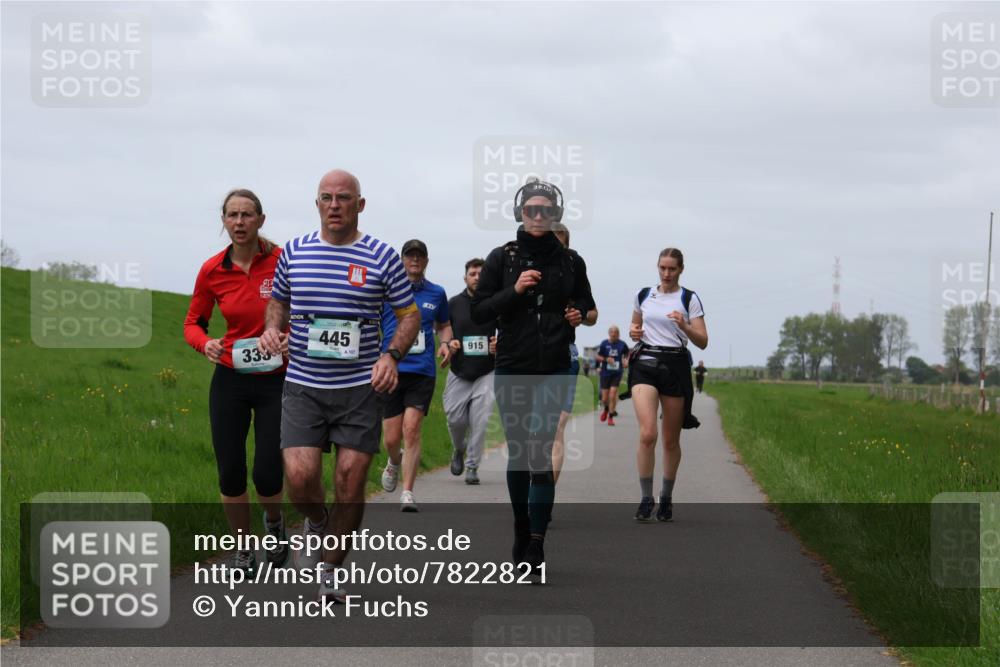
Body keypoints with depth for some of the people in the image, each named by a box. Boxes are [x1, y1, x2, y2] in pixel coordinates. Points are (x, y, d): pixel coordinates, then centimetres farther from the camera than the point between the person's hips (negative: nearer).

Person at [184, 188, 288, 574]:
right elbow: (193, 323, 10)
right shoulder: (212, 271, -2)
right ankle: (242, 549, 23)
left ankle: (274, 521, 31)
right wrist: (204, 344, -11)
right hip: (230, 380, 2)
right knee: (230, 472, 2)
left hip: (276, 382, -2)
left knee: (267, 473, -4)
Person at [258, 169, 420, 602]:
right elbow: (278, 301, 21)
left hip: (361, 387, -1)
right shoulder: (294, 252, 6)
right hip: (303, 384, 1)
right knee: (300, 478, -12)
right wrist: (271, 328, -1)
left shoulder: (381, 257, -1)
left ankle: (330, 571, 15)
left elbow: (410, 314, 5)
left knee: (350, 483, -2)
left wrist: (391, 355, -11)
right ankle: (316, 524, 23)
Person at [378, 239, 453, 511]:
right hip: (391, 369, 0)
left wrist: (445, 343, 6)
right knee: (392, 439, 1)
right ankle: (395, 462, 38)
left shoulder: (437, 293, 11)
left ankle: (407, 493, -10)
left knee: (411, 429, -14)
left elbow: (443, 325, 26)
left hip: (422, 370, 0)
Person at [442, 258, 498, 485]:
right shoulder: (454, 304, 4)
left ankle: (472, 466, 1)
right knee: (455, 419, 0)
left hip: (486, 373, -1)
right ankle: (459, 450, 32)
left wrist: (499, 345, -10)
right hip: (459, 372, 1)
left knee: (480, 421, -10)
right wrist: (448, 344, -8)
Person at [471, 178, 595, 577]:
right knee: (517, 454, 9)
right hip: (512, 368, 1)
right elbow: (478, 312, 1)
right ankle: (522, 533, 25)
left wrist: (579, 314, -1)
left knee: (539, 452, -12)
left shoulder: (570, 261, 6)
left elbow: (587, 302, 22)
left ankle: (535, 546, -12)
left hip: (553, 371, -1)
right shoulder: (502, 259, 3)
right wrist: (513, 292, -13)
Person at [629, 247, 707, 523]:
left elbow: (703, 342, -2)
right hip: (645, 363, 1)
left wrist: (684, 326, -20)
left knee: (671, 440, 4)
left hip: (675, 366, -1)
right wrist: (633, 332, 3)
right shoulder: (643, 295, 10)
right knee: (647, 434, -16)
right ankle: (646, 498, -8)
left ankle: (666, 498, 22)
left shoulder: (689, 299, 1)